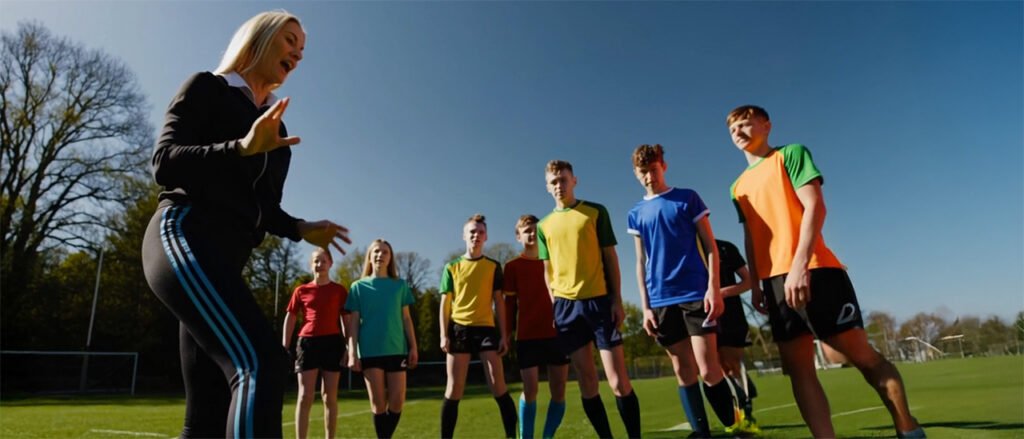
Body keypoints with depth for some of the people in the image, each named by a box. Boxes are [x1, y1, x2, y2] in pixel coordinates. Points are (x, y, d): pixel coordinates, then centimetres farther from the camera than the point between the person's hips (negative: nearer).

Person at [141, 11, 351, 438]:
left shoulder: (276, 125, 25)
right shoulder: (207, 88, 7)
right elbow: (164, 163, -7)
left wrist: (302, 230, 10)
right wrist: (243, 148, -22)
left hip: (225, 256, 8)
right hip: (184, 236, -8)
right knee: (263, 361, -30)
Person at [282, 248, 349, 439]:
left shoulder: (339, 290, 5)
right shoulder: (301, 290, 7)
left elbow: (346, 320, 5)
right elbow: (290, 319, 9)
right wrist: (285, 347, 1)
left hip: (333, 343, 0)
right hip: (308, 343, 0)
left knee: (330, 397, 6)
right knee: (305, 397, -5)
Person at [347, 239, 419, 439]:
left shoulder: (400, 285, 10)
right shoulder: (358, 287, 6)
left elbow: (406, 318, 11)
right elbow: (353, 322, 4)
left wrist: (413, 347, 4)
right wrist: (352, 353, -4)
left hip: (396, 349, 1)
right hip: (370, 351, -1)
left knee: (397, 401, -1)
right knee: (377, 402, 3)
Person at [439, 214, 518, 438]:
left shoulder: (494, 266, 8)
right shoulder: (452, 267, 7)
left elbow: (498, 301, 7)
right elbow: (445, 304, 5)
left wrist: (503, 334, 1)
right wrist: (443, 335, -4)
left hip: (486, 328, 0)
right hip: (459, 328, 0)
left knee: (498, 386, -5)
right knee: (454, 389, 2)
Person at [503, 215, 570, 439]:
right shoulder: (512, 266, 5)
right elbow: (509, 303, 5)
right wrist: (506, 334, -1)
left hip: (557, 333, 3)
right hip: (527, 336, -2)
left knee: (559, 390, 3)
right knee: (529, 390, -4)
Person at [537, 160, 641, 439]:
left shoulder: (596, 212, 5)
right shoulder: (544, 225, 12)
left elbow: (610, 256, 2)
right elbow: (548, 271, 13)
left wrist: (617, 299, -5)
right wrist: (555, 305, 4)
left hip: (600, 300, -2)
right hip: (566, 305, 3)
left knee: (619, 380, -5)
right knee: (586, 382, 6)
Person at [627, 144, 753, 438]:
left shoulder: (688, 199, 4)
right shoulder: (636, 214, 11)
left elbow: (710, 246, 2)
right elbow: (641, 263, 12)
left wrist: (713, 288, -10)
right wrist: (646, 307, 5)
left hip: (696, 293, -3)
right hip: (661, 301, 3)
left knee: (708, 369, -7)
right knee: (683, 372, 6)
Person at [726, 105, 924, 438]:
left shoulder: (791, 154, 3)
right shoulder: (739, 187, 20)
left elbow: (815, 206, -9)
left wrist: (799, 264, -20)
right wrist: (755, 284, 11)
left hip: (814, 271, -6)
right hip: (775, 281, 6)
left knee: (863, 356, 0)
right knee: (798, 369, 0)